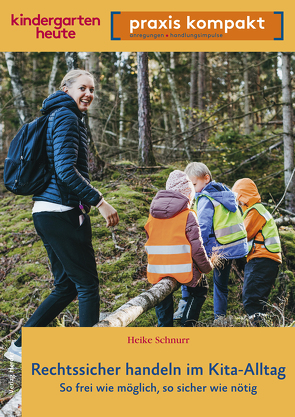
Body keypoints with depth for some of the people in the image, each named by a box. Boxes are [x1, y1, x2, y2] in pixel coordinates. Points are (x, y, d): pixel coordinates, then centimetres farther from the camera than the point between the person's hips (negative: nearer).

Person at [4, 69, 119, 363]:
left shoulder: (56, 117, 22)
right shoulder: (66, 117, -10)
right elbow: (66, 170, -20)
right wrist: (100, 201, -20)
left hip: (46, 213, 10)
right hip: (63, 212, -10)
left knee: (66, 286, 14)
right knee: (87, 285, -2)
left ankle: (21, 346, 17)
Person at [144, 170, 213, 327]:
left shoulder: (152, 214, 9)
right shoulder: (188, 215, -8)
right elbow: (196, 248, -10)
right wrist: (207, 267, 6)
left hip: (156, 272, 4)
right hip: (183, 271, -4)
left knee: (163, 298, 31)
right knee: (200, 288, 26)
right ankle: (188, 322, 15)